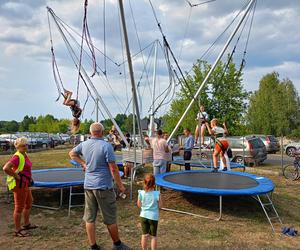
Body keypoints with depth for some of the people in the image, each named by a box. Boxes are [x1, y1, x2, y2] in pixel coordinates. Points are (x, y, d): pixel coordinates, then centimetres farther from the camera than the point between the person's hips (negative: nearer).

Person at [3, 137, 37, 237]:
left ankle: (27, 224, 40)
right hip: (19, 184, -10)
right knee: (19, 207, 2)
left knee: (29, 203, 23)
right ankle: (17, 230, 15)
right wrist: (16, 176, -22)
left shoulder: (25, 155, 8)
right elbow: (6, 168, -33)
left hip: (25, 184, 10)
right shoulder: (17, 157, -20)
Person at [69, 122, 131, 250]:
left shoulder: (84, 144, 3)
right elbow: (113, 169, -16)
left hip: (88, 185, 6)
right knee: (110, 219, 9)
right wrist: (120, 185, -7)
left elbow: (72, 153, 23)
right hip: (103, 186, -5)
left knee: (90, 218, 12)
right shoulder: (106, 146, -16)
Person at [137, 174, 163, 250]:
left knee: (145, 234, 19)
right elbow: (160, 206, -10)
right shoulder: (157, 194, -19)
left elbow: (139, 205, -1)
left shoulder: (141, 193, -13)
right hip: (153, 217, -2)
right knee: (153, 236, 13)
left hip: (143, 216, 3)